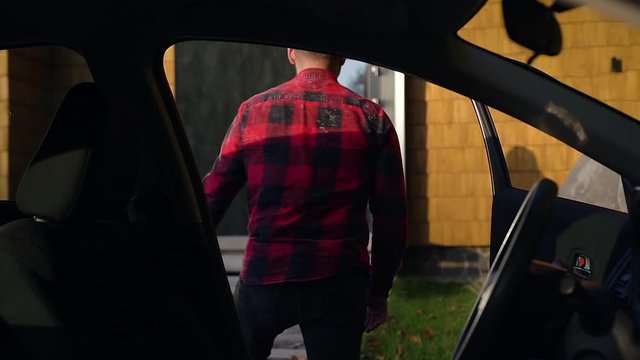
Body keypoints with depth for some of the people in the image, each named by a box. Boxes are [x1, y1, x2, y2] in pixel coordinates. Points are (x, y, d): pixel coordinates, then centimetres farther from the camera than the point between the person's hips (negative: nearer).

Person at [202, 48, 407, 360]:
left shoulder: (253, 111, 2)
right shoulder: (371, 119, 1)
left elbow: (212, 198, 3)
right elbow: (391, 216, 1)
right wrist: (378, 292, 11)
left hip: (264, 277, 0)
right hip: (339, 286, 0)